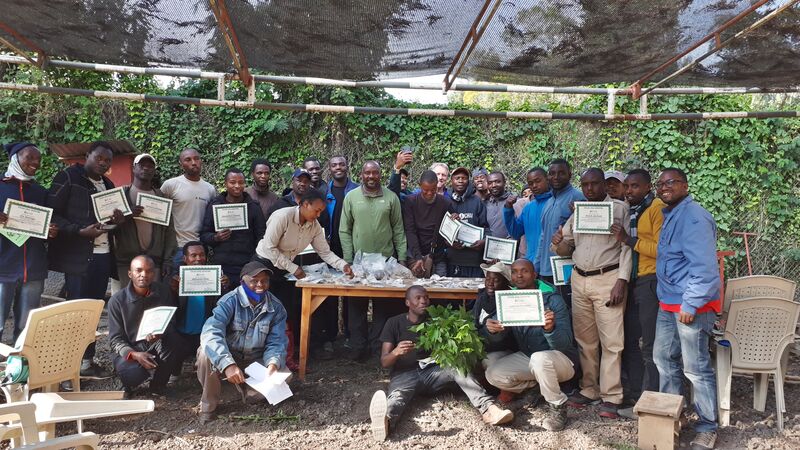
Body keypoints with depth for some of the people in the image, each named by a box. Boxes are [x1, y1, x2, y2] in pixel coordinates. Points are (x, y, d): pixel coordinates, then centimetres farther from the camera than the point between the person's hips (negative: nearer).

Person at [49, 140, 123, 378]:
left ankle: (87, 360, 17)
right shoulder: (68, 177, -3)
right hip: (78, 256, -6)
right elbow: (52, 214, -8)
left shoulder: (107, 184, 18)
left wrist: (118, 220, 1)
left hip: (103, 254, 6)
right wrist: (81, 231, -20)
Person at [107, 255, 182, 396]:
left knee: (172, 339, -31)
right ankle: (130, 381, 7)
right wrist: (134, 354, -27)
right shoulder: (117, 300, -9)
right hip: (129, 350, -2)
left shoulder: (163, 292, -3)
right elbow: (115, 339, -8)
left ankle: (158, 384, -7)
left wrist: (160, 333, -26)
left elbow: (171, 324, -1)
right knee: (134, 374, -34)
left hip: (157, 345, 2)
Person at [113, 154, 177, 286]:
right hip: (126, 262, -1)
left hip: (154, 262, 1)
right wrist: (127, 216, -14)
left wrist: (168, 261, 0)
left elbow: (169, 230, 9)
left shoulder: (161, 197, 14)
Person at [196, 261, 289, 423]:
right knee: (206, 354, -33)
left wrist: (273, 363, -33)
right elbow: (211, 332, -34)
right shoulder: (230, 301, -20)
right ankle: (208, 404, -10)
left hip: (254, 361, 3)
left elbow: (276, 342, -9)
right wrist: (228, 365, -49)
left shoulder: (276, 307, -8)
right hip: (226, 359, -2)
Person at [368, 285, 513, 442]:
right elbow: (384, 363, -3)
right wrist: (396, 352, -27)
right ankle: (386, 420, -71)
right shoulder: (394, 323, 3)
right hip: (404, 374, -3)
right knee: (397, 395, -37)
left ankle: (487, 409, -45)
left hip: (432, 371, 4)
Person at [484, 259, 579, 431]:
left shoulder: (553, 300, -18)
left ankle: (557, 406, -11)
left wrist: (550, 328, -47)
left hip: (560, 359, -5)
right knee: (493, 374, -14)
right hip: (526, 357, 5)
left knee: (539, 358, -37)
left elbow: (564, 344, -25)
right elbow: (498, 338, -9)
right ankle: (539, 385, 10)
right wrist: (493, 330, -34)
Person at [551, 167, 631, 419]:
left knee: (611, 341, -4)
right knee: (584, 339, 10)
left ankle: (611, 397, 2)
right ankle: (588, 390, 19)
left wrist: (621, 281, -15)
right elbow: (566, 249, 19)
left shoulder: (620, 209, 1)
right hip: (579, 280, 5)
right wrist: (559, 243, -5)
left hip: (607, 279, -5)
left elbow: (627, 247, -6)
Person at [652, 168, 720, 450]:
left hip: (691, 305, -10)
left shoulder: (693, 217, -18)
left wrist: (690, 304, -22)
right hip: (668, 303, 10)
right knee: (664, 359, 18)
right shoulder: (670, 215, 13)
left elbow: (704, 268, -23)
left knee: (696, 369, 0)